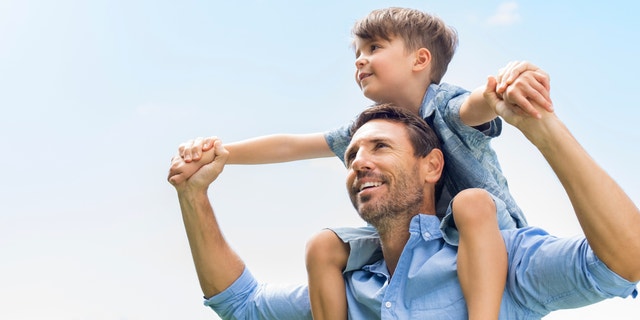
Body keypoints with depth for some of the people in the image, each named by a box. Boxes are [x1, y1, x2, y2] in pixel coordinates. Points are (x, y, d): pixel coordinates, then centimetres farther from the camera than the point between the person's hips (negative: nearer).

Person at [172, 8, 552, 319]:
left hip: (489, 239, -6)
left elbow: (476, 104, -42)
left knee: (471, 202, -37)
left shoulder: (447, 105, -17)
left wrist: (508, 84, -67)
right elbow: (290, 145, 1)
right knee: (325, 246, -8)